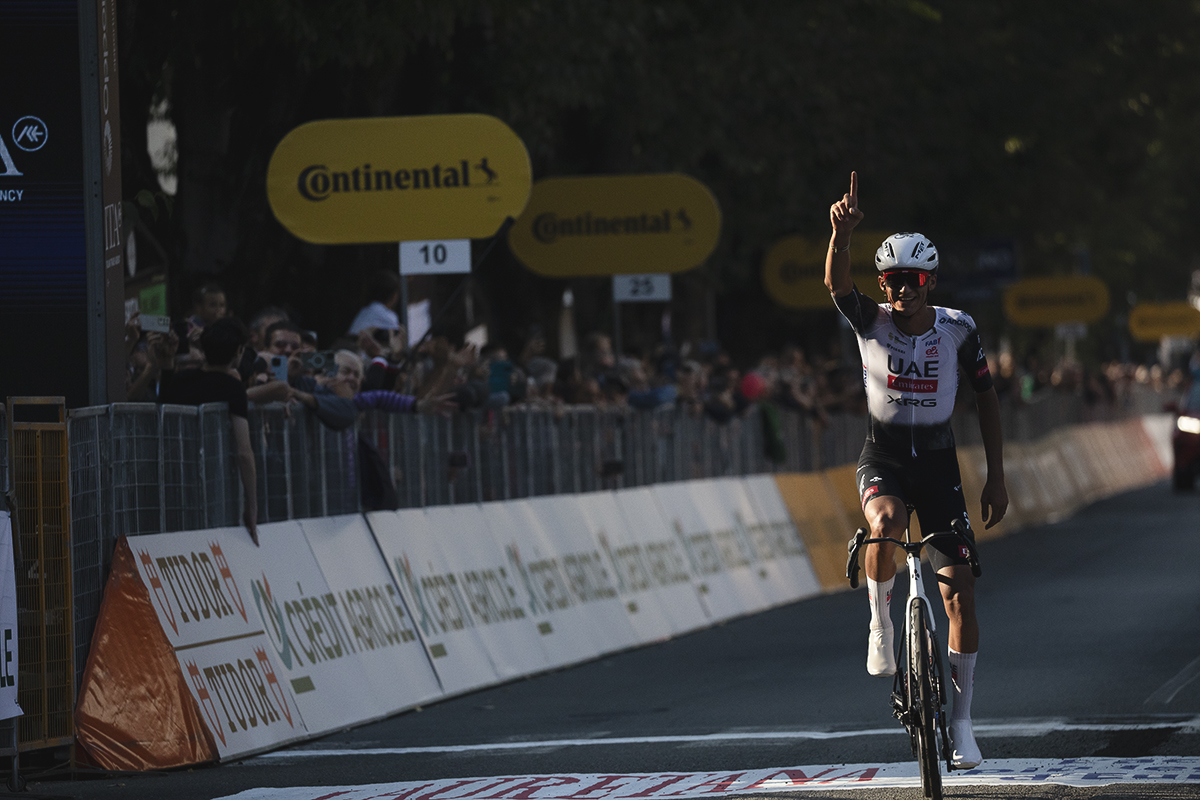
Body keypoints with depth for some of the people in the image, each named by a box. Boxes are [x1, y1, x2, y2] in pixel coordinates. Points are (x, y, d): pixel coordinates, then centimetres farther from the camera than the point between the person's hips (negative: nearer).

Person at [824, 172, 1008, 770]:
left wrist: (996, 476, 1)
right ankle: (880, 621, -8)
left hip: (937, 461, 1)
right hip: (882, 458, -1)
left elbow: (986, 397, 4)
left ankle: (961, 721, 8)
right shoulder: (870, 321, -8)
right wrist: (842, 231, -47)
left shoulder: (957, 329, -5)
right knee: (889, 523, -37)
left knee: (959, 589, -5)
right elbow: (835, 282, -27)